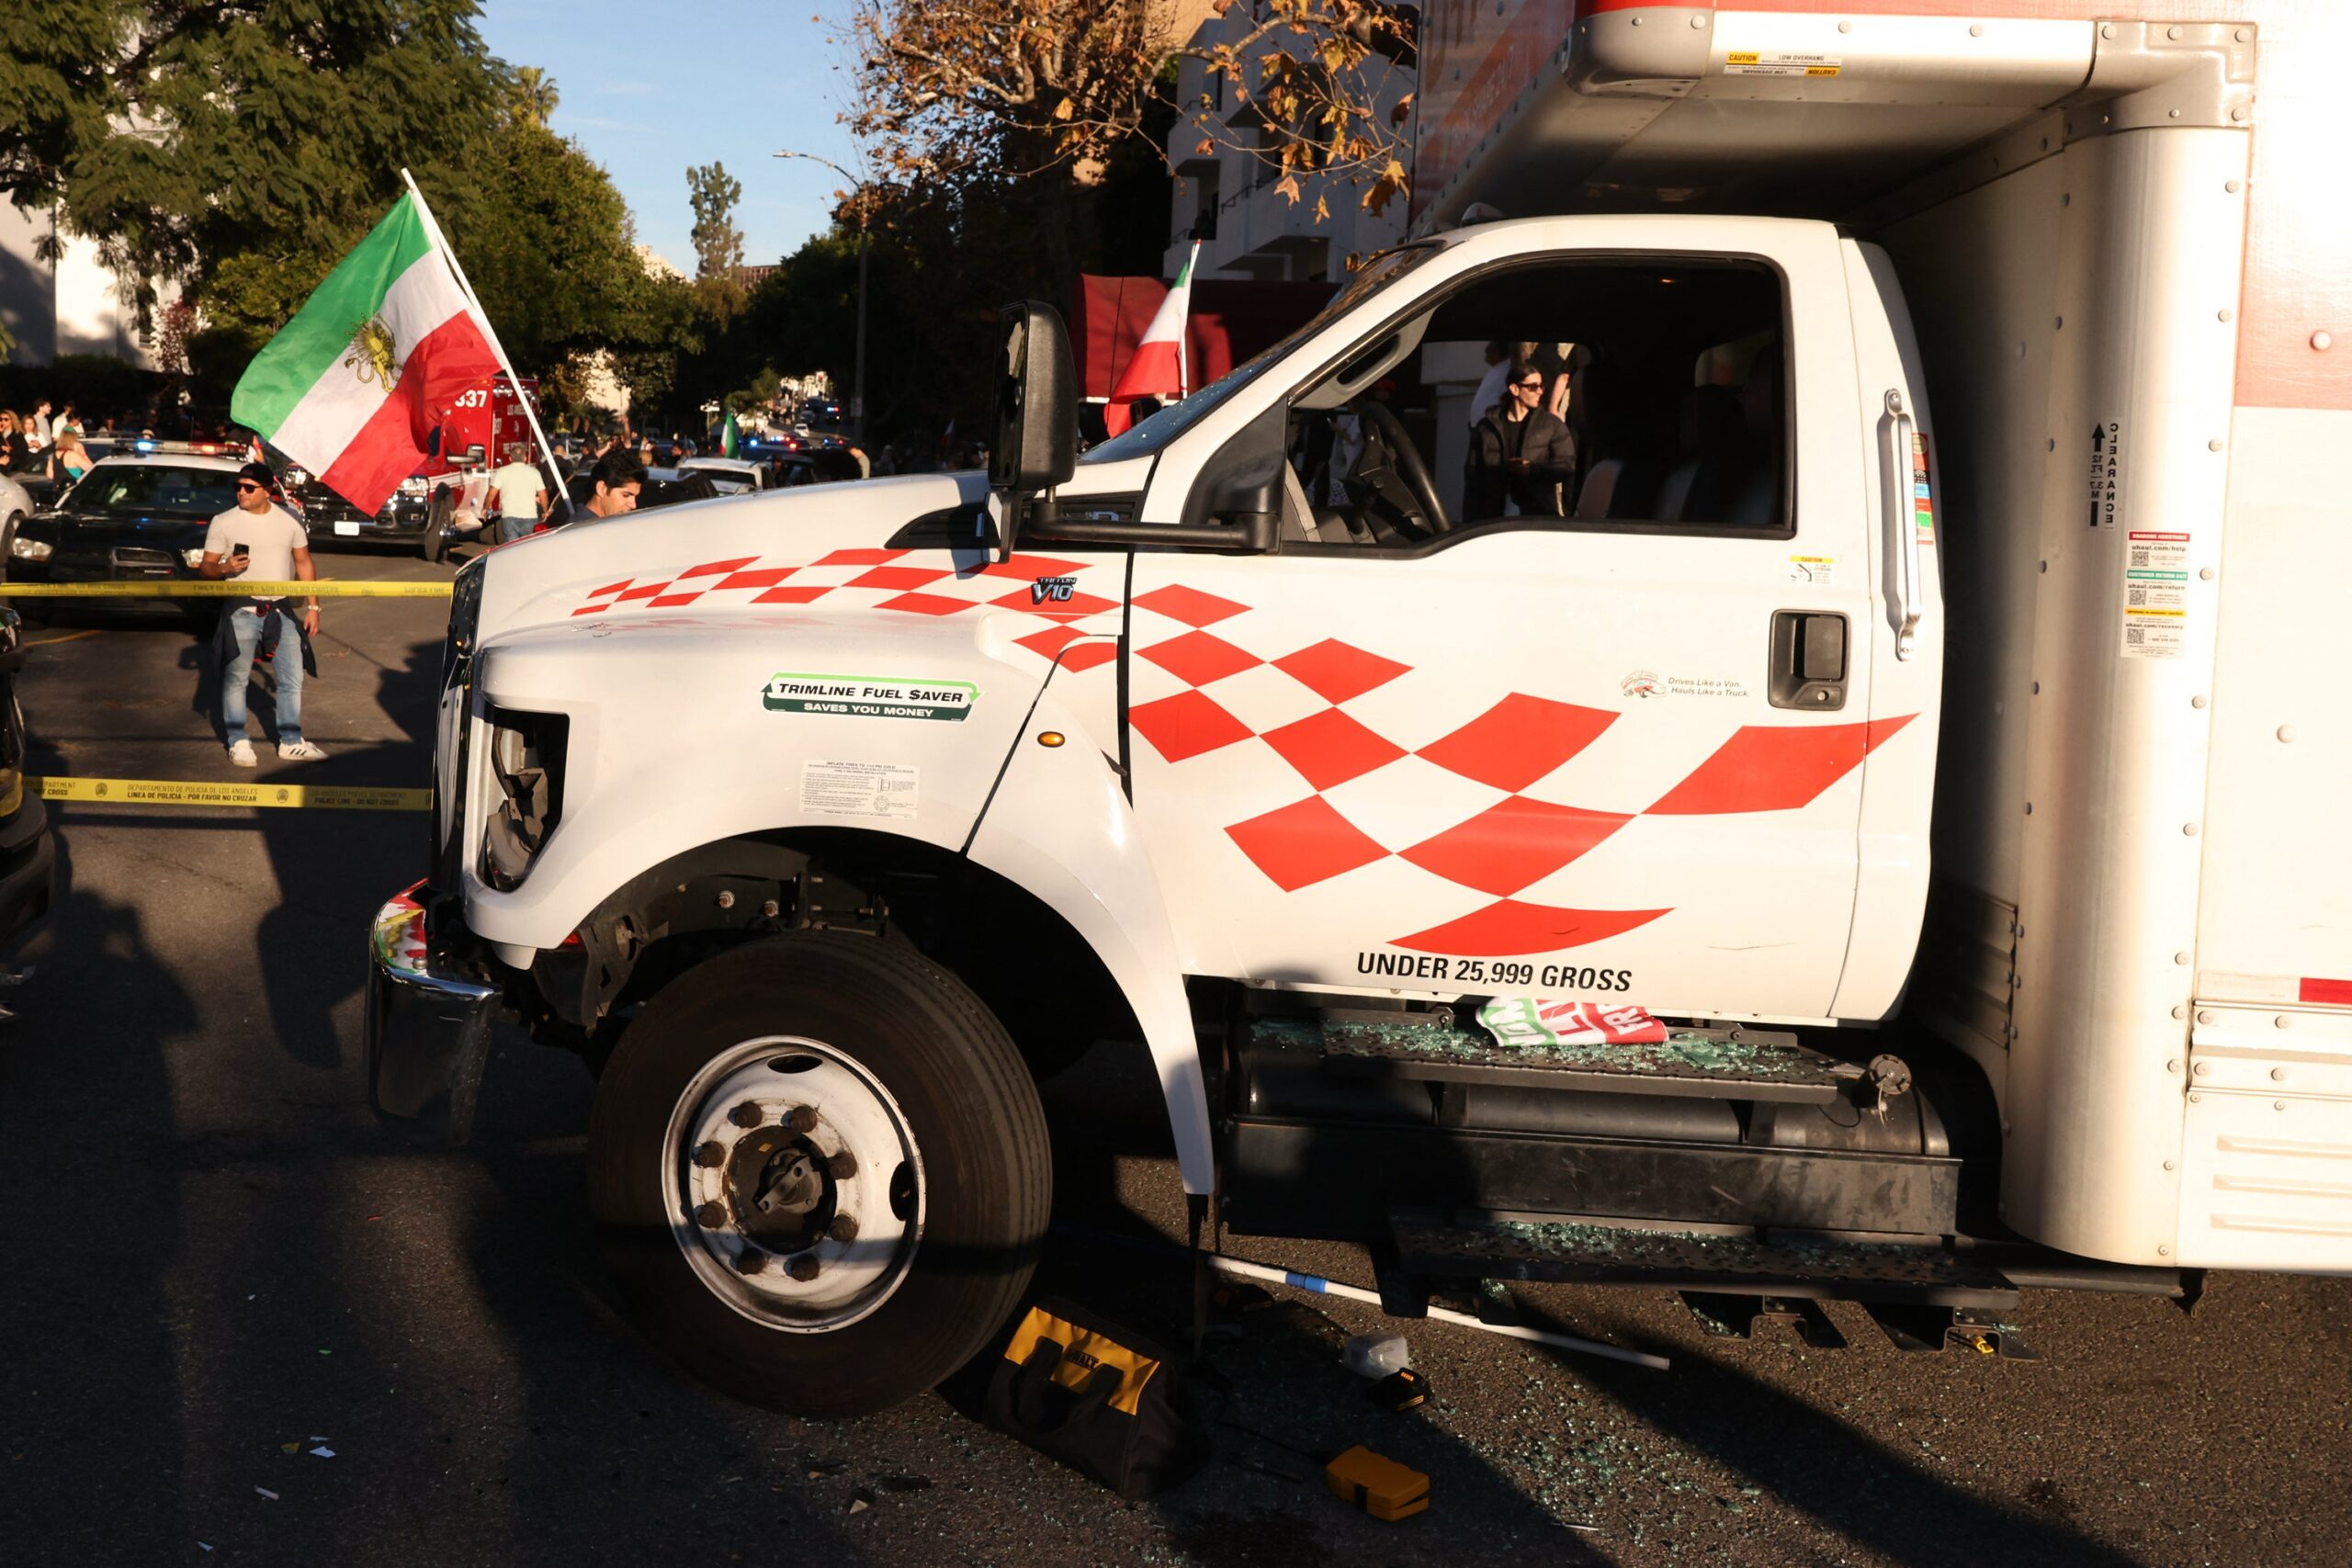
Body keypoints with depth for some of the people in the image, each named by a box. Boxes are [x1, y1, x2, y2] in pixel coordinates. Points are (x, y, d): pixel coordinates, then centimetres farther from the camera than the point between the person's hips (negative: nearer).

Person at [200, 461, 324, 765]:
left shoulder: (288, 520, 5)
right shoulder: (224, 522, -2)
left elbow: (304, 563, 10)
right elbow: (206, 567, -1)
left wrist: (313, 606, 5)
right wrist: (225, 568, -24)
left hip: (281, 611, 2)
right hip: (242, 612, -2)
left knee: (293, 677, 4)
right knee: (235, 679, 1)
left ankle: (291, 742, 15)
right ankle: (238, 743, 11)